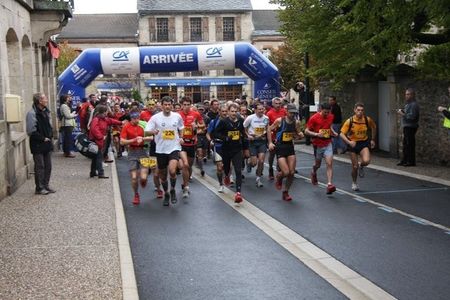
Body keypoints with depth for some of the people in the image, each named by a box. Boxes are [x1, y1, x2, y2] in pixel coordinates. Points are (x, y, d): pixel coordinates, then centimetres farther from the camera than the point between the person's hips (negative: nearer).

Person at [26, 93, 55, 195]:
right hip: (37, 145, -8)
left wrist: (50, 136, 4)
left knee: (48, 166, 12)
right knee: (39, 166, -1)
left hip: (47, 143, 8)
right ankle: (39, 188, 8)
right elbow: (31, 131, -19)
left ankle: (46, 185, 22)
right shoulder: (32, 113, -16)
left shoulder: (46, 111, 10)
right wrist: (43, 138, -14)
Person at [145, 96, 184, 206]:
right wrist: (153, 132, -29)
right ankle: (166, 194, 34)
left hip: (174, 148, -1)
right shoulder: (155, 117, -6)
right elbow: (147, 131, -8)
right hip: (161, 149, 1)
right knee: (162, 174, 11)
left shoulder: (177, 116, 1)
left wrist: (180, 137, 4)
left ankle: (172, 190, 5)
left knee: (172, 171, -22)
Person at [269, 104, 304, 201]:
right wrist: (270, 142, -7)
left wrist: (300, 135, -10)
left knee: (292, 172, 0)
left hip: (290, 147, 4)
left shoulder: (297, 122, -1)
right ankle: (279, 177, 23)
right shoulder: (279, 121, -12)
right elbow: (270, 130, 1)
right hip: (280, 148, -4)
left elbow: (299, 134, 13)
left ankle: (285, 192, 19)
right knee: (286, 172, -15)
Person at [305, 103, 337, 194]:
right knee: (318, 164, 14)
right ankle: (313, 173, 50)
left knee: (329, 164, -13)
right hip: (318, 145, -2)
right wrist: (316, 134, -25)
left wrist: (333, 132, 3)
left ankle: (329, 185, -18)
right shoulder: (314, 118, -12)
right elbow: (306, 131, -9)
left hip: (328, 144, 2)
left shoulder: (331, 117, 3)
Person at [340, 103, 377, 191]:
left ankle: (361, 166, 14)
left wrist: (372, 140, 10)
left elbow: (373, 128, 13)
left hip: (364, 143, 1)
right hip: (353, 144, -1)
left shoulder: (367, 120, -8)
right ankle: (354, 183, 29)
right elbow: (342, 134, -14)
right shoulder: (349, 121, -14)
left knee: (366, 161, -24)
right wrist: (349, 142, -29)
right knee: (355, 166, 2)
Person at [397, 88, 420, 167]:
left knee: (410, 145, -7)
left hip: (411, 127, -11)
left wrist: (402, 114, -17)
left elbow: (412, 116, -23)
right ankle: (404, 160, 21)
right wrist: (402, 111, 6)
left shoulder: (414, 104, -14)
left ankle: (411, 162, -3)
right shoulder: (408, 104, 19)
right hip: (406, 127, 11)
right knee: (405, 144, 14)